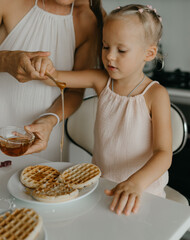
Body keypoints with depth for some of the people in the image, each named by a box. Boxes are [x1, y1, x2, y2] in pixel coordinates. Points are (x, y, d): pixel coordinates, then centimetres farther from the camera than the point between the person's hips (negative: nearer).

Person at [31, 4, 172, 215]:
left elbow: (164, 154, -17)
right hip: (99, 182, 4)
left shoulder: (155, 94, -12)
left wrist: (135, 183, -34)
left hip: (143, 190, -4)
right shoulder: (101, 81, 1)